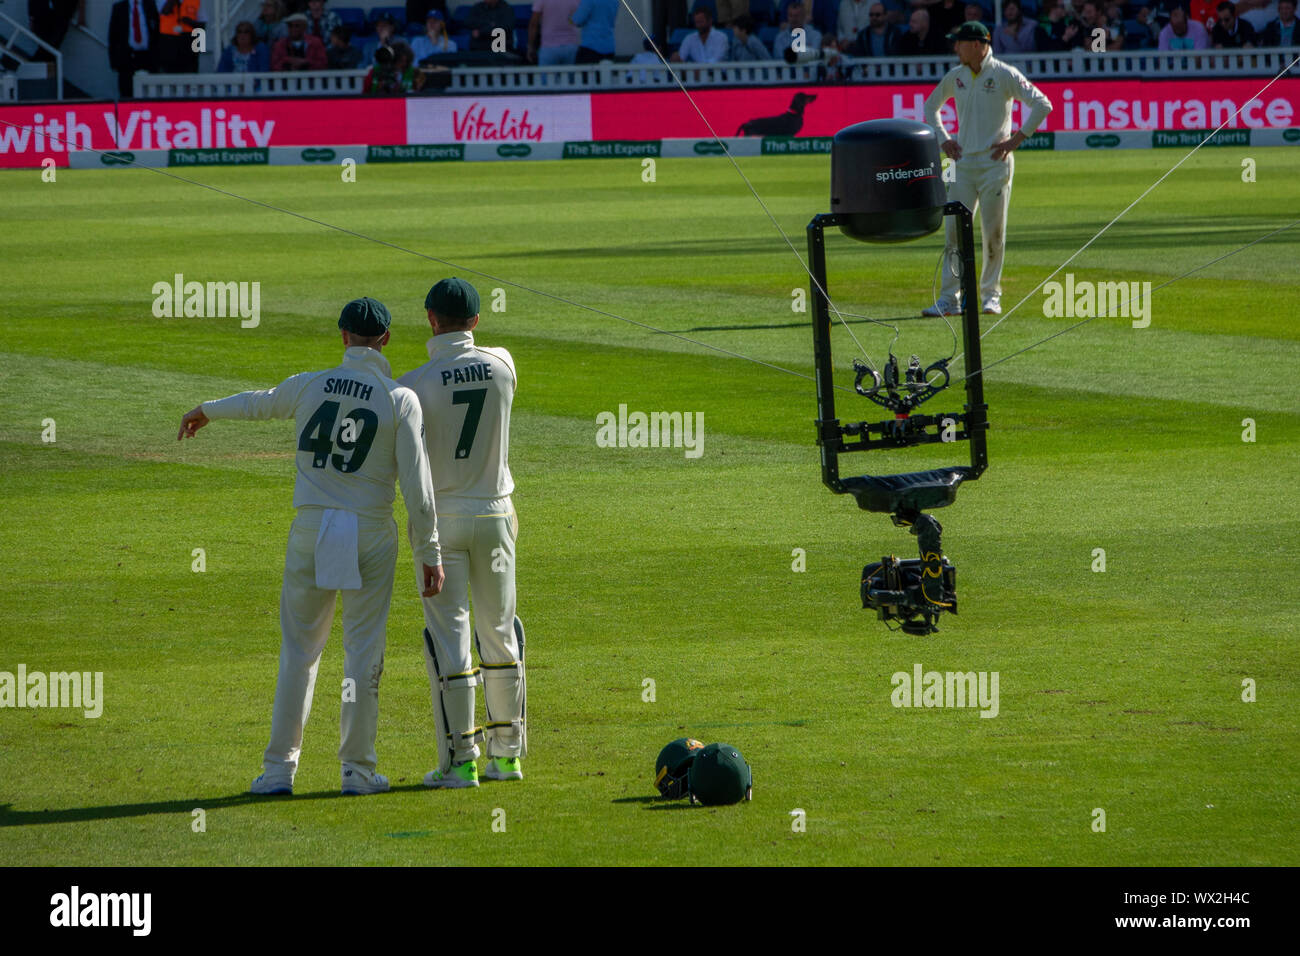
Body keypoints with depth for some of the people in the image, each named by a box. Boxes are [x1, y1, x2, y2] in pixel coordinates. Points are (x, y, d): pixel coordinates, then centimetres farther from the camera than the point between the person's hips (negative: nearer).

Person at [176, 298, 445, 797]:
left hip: (312, 531, 2)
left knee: (298, 650, 10)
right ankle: (357, 769, 8)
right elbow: (417, 486, -11)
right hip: (372, 536, -2)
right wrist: (430, 555, -5)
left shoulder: (309, 386, -1)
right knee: (364, 652, 7)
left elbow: (259, 402, 20)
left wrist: (205, 411, 41)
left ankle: (280, 769, 8)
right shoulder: (402, 400, -8)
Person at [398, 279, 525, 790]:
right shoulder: (502, 365, -4)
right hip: (496, 514, 3)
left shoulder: (416, 384, -16)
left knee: (449, 637, 0)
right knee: (499, 632, 14)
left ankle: (459, 759, -2)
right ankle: (506, 752, 19)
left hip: (440, 516, -3)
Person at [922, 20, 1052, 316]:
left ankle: (991, 295, 11)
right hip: (964, 163, 4)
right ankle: (949, 299, -5)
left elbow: (1042, 104, -11)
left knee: (994, 233, -1)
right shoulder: (955, 77, 9)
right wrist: (942, 139, 12)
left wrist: (1016, 139, -13)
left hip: (995, 163, -4)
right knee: (954, 230, -3)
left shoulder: (1005, 75, -7)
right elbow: (931, 105, 26)